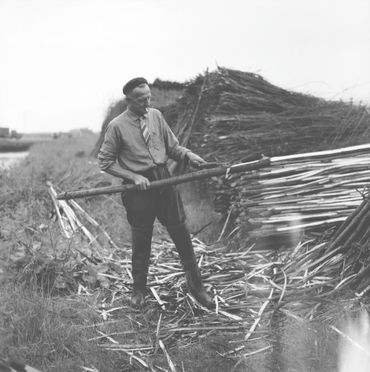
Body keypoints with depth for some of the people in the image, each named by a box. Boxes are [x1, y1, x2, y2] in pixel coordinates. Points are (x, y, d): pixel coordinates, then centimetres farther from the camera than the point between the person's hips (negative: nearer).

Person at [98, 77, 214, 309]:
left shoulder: (156, 116, 5)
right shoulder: (117, 126, -7)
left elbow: (172, 147, 11)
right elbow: (106, 162, -4)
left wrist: (189, 155, -10)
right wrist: (133, 177, -14)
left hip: (164, 180, 3)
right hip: (138, 188, -3)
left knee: (182, 234, 5)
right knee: (141, 241, 8)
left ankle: (196, 285, 18)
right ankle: (139, 289, 29)